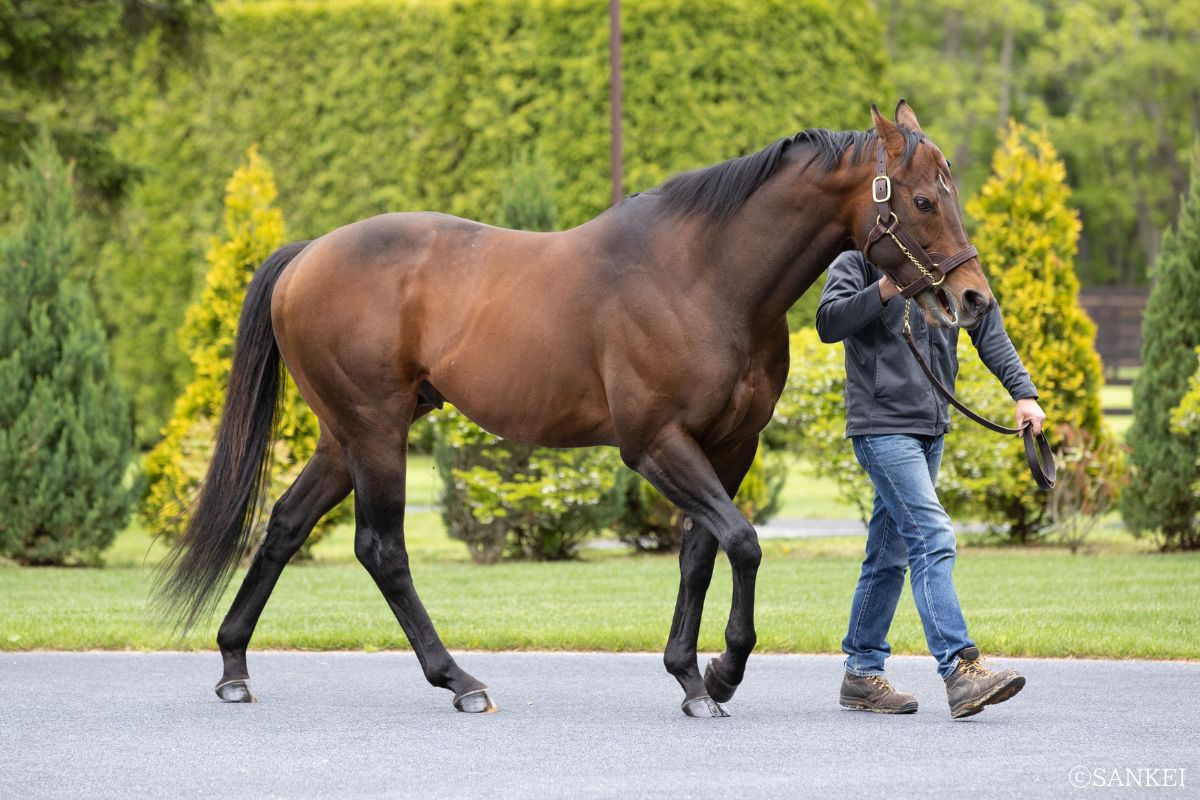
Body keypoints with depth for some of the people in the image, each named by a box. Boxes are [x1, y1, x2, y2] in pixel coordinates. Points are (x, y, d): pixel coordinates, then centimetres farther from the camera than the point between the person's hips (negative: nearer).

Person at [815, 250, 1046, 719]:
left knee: (890, 555, 12)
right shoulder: (860, 260, -3)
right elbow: (828, 323, -15)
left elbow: (989, 333, 11)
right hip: (881, 426, -7)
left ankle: (862, 673, 21)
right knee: (932, 538, -19)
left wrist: (1023, 393, -1)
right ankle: (960, 672, -26)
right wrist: (884, 290, -28)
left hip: (931, 429, 7)